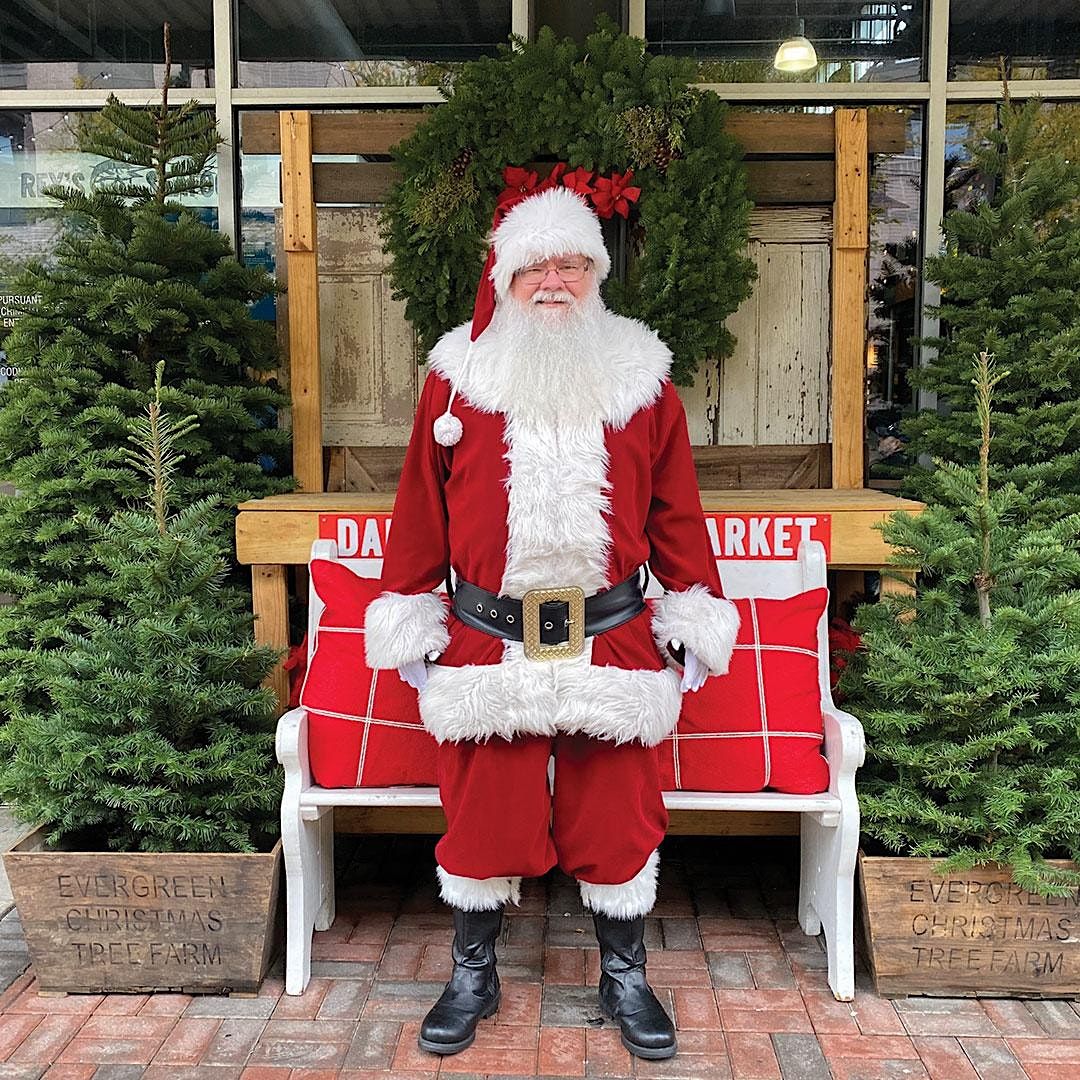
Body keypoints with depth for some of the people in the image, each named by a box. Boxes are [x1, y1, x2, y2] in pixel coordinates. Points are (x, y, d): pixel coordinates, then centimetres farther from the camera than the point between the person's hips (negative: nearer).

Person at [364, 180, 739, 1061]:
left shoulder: (643, 379, 5)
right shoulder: (457, 377, 3)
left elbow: (676, 513, 7)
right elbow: (421, 510, 6)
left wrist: (696, 618, 5)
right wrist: (408, 622, 4)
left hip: (613, 644, 0)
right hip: (486, 647, 0)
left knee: (617, 817, 9)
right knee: (482, 815, 10)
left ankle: (625, 977, 32)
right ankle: (473, 976, 33)